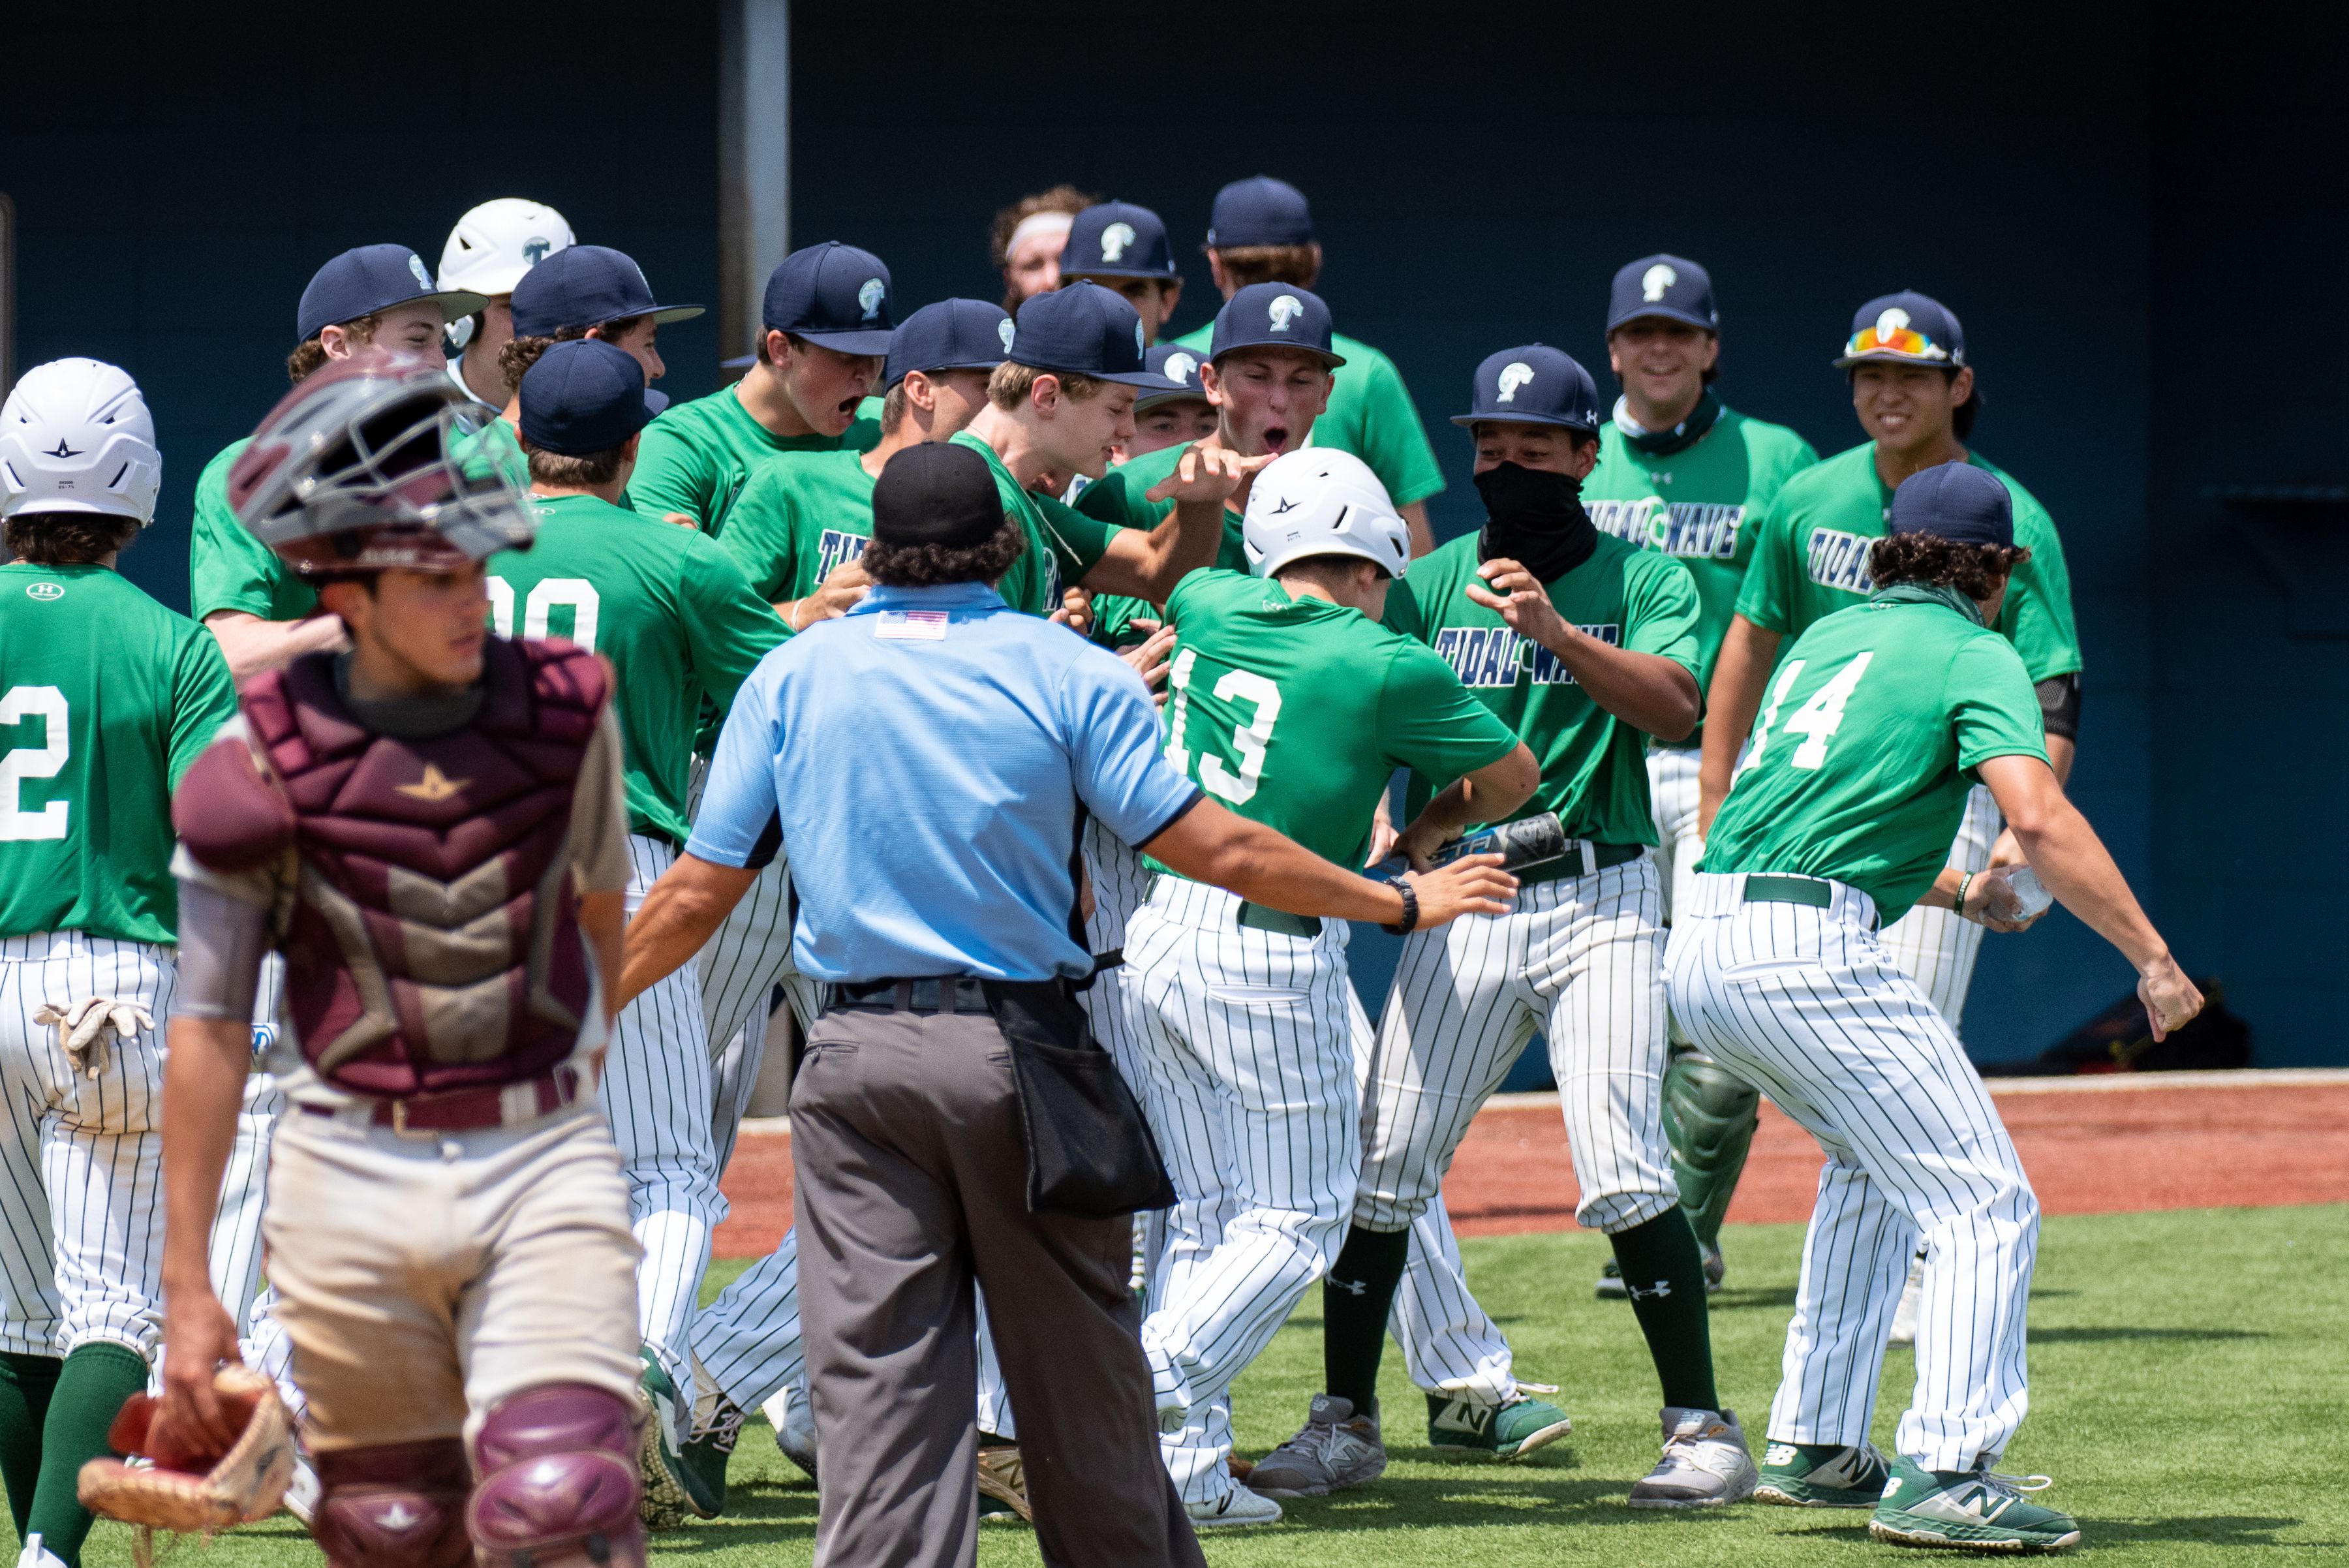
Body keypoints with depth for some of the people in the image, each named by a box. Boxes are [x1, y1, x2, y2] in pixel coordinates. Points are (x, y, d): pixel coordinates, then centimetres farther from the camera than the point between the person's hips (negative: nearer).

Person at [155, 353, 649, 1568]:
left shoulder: (566, 713, 0)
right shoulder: (256, 776, -6)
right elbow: (206, 1032, -1)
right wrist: (184, 1284, -1)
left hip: (543, 1162, 1)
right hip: (352, 1183, 0)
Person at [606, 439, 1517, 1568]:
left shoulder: (792, 675, 6)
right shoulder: (1065, 669, 0)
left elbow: (699, 891, 5)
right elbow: (1215, 849, -4)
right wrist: (1401, 900, 6)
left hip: (856, 1062, 1)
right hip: (1022, 1058, -1)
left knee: (877, 1379, -2)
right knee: (1080, 1375, 9)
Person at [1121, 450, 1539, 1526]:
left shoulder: (1212, 607, 7)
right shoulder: (1385, 665, -6)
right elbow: (1514, 774, 11)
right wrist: (1424, 832, 27)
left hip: (1156, 935, 6)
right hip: (1272, 953, -6)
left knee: (1205, 1213, 13)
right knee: (1296, 1220, 3)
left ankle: (1184, 1456, 2)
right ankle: (1153, 1389, -17)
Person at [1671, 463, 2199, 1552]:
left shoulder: (1829, 635, 24)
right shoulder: (1973, 656, 1)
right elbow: (2038, 818, -15)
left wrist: (1954, 892, 44)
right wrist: (2152, 959, -13)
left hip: (1699, 948, 8)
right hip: (1808, 953, -8)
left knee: (1875, 1160, 29)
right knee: (1985, 1204, -5)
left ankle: (1814, 1446, 26)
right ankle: (1944, 1478, -17)